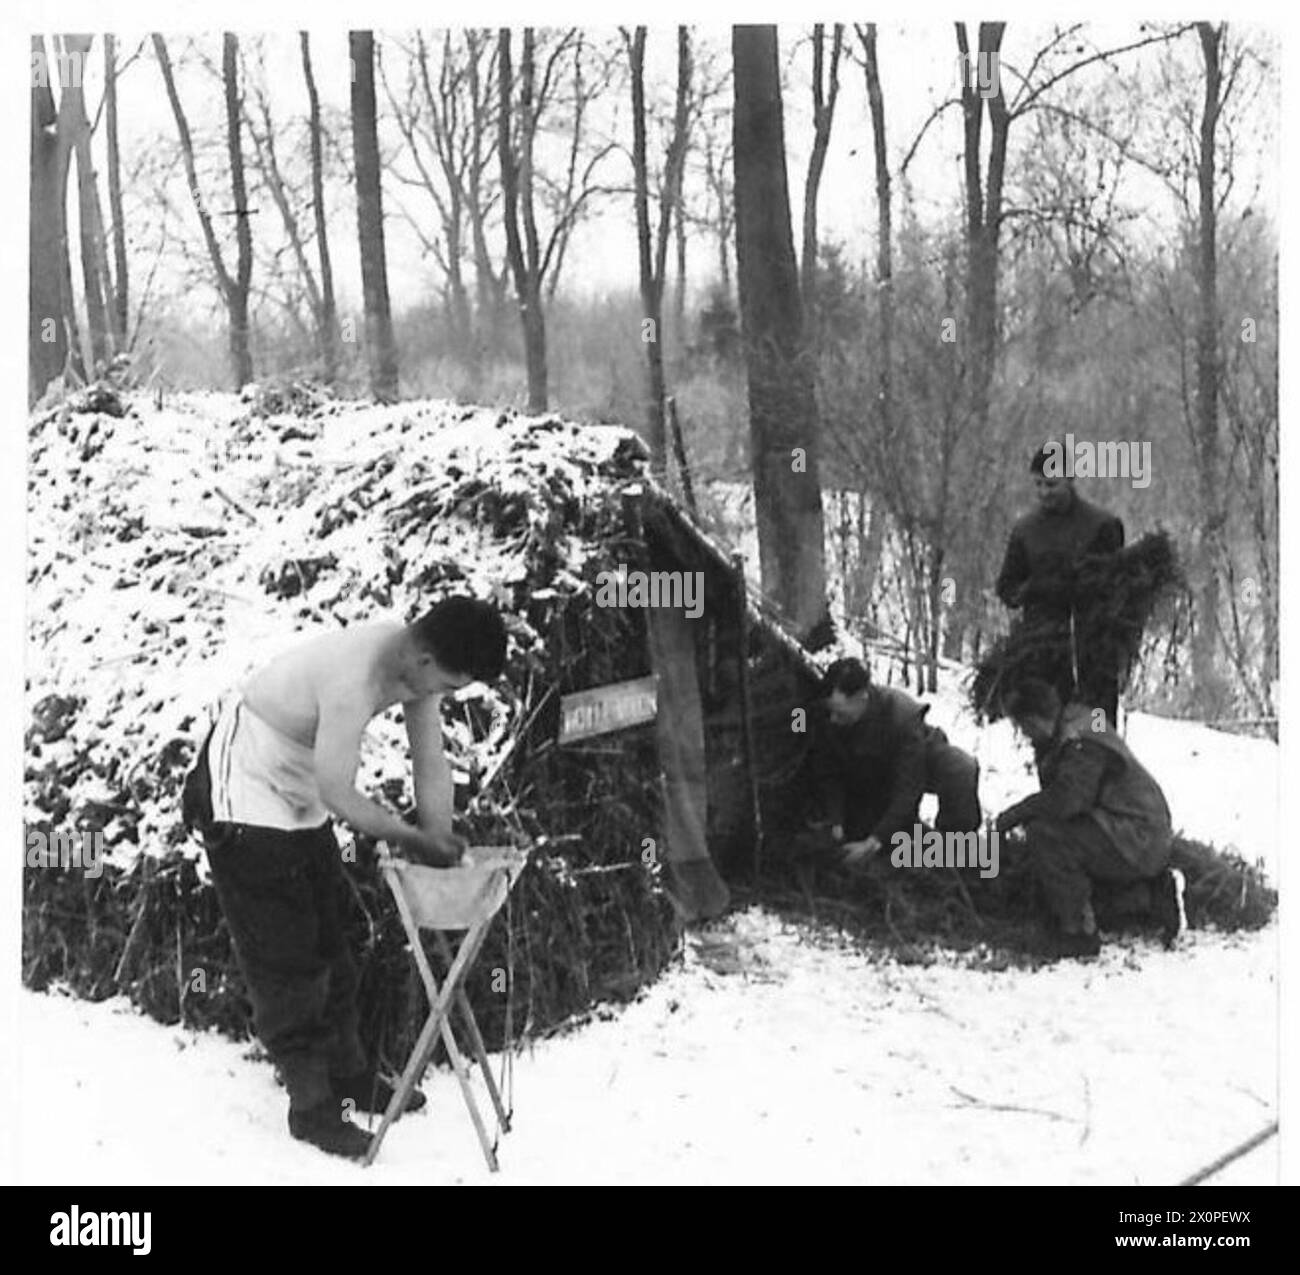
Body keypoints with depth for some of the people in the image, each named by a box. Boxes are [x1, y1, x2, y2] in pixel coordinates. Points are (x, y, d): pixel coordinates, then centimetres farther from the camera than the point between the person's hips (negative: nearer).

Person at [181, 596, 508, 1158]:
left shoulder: (419, 663, -11)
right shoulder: (353, 678, -37)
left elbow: (431, 763, -4)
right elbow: (338, 796, -29)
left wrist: (440, 847, -13)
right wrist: (414, 837, -18)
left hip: (298, 789, 9)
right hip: (243, 787, -9)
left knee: (329, 937, 15)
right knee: (282, 951, -5)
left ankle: (347, 1075, 27)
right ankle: (310, 1105, 2)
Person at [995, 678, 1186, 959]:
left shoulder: (1082, 742, -20)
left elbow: (1066, 799, -28)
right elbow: (1056, 796, 19)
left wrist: (1013, 815, -16)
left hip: (1138, 839, -10)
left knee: (1043, 835, -21)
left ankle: (1079, 933, -12)